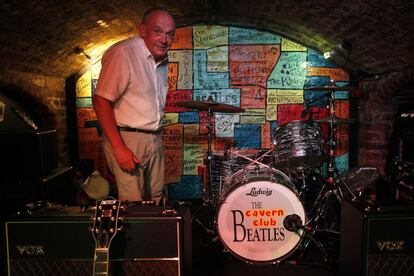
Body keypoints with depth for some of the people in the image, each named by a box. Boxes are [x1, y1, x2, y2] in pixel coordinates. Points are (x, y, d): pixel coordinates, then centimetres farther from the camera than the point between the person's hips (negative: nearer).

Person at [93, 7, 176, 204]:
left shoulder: (162, 60, 11)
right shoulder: (123, 53, -16)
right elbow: (101, 101, -19)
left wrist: (157, 135, 11)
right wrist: (119, 148, -23)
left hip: (155, 140, 8)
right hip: (126, 139, -7)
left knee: (155, 200, 13)